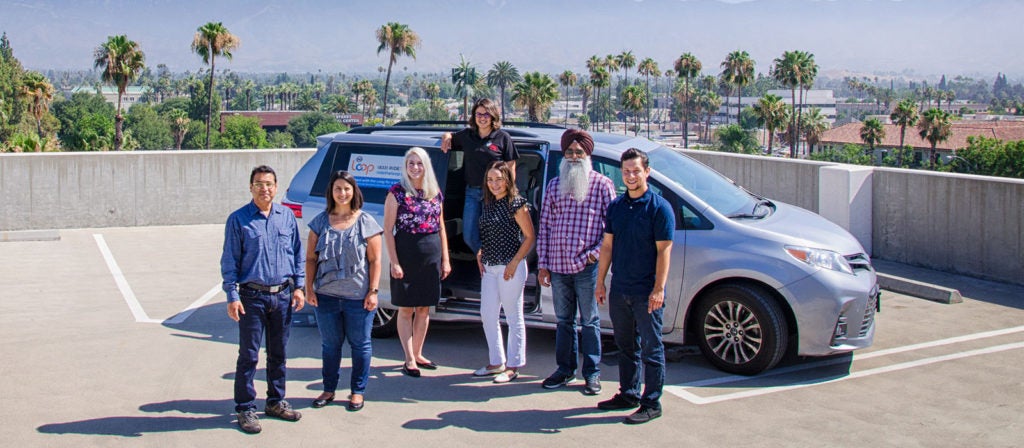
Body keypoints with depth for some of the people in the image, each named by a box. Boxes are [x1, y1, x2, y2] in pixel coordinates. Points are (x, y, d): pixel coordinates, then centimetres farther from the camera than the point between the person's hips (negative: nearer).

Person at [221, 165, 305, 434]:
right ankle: (245, 409, 8)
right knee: (249, 356, 0)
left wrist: (299, 286, 6)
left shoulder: (287, 216, 7)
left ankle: (276, 402, 27)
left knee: (278, 354, 14)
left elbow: (297, 253, 13)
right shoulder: (238, 219, -3)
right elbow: (229, 261, -3)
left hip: (283, 295, 4)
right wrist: (232, 296, -10)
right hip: (253, 297, -4)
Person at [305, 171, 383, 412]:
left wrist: (373, 291, -8)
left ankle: (358, 391, 19)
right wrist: (309, 288, 0)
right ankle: (329, 390, 26)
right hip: (326, 295, 2)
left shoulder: (365, 222, -1)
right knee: (330, 344, 13)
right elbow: (311, 258, 8)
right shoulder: (320, 222, 6)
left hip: (358, 297, -2)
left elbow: (375, 260, -2)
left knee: (360, 344, 6)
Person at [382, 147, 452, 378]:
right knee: (406, 309, 2)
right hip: (406, 254, -5)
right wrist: (394, 262, -13)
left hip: (431, 257, 5)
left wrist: (445, 259, 9)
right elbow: (388, 230, -7)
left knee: (424, 309, 11)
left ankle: (417, 354, 24)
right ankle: (409, 360, 7)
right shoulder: (397, 192, -5)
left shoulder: (435, 193, 9)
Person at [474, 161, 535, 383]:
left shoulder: (516, 203, -11)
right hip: (489, 267, 8)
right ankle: (496, 362, 24)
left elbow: (530, 237, -10)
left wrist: (514, 263, -16)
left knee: (513, 317, 2)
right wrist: (480, 254, 6)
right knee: (487, 315, 12)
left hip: (510, 267, -8)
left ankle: (513, 366, 11)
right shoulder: (487, 203, 10)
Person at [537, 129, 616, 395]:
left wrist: (597, 252, -13)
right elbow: (544, 227, 10)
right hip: (558, 266, 4)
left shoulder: (602, 184, -1)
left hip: (587, 266, -4)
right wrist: (542, 264, 5)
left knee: (590, 321, 4)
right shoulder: (554, 186, 11)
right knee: (564, 320, 13)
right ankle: (565, 370, 24)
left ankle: (592, 373, 14)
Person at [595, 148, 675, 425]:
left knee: (651, 349, 2)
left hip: (646, 294, -6)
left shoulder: (659, 207, -9)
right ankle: (629, 394, 28)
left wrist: (658, 289, -18)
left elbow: (664, 250, -12)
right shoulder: (616, 206, 9)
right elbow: (607, 245, 13)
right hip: (619, 291, 6)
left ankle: (652, 404, 9)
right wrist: (600, 282, 10)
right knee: (626, 347, 16)